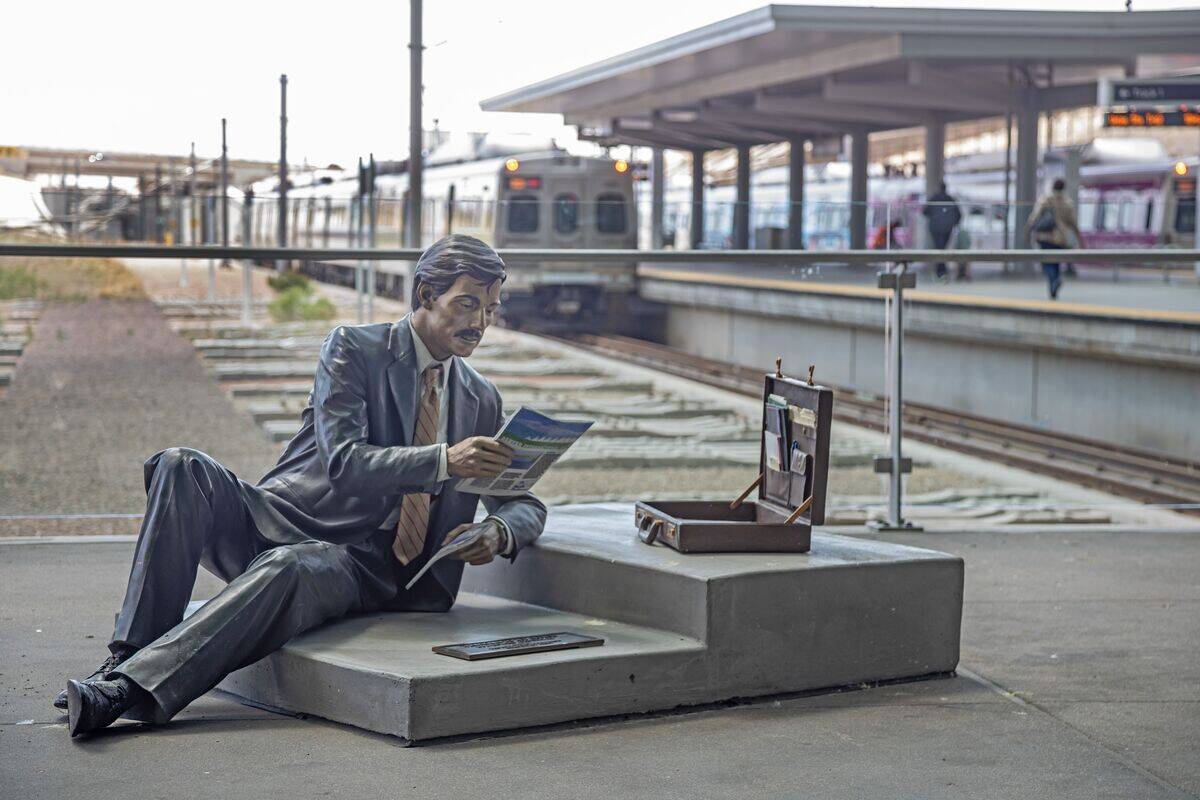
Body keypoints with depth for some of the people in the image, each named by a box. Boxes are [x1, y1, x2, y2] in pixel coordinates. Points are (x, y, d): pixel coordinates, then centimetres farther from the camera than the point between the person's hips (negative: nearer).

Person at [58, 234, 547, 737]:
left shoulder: (481, 399, 13)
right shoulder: (353, 348, 1)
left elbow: (524, 504, 17)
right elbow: (342, 462, -13)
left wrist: (497, 533, -9)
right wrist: (444, 461, -28)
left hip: (360, 564, 0)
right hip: (277, 524, 0)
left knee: (290, 567, -37)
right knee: (182, 468, -28)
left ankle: (135, 687, -41)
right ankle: (132, 653, -32)